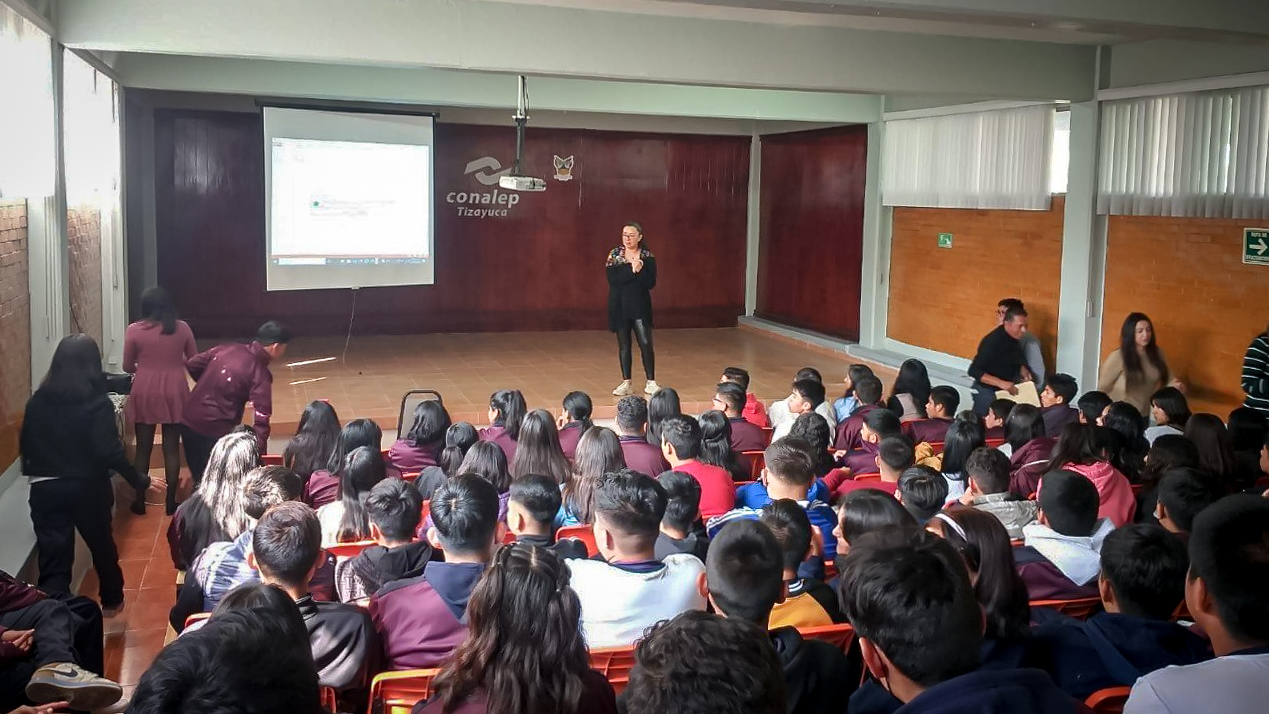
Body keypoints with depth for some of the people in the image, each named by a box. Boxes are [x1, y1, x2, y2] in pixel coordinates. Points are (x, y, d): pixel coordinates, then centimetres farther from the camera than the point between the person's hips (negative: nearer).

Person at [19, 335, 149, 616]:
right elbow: (109, 451, -18)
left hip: (45, 489, 2)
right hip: (87, 488, -1)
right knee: (102, 544, 21)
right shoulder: (96, 403, -13)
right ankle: (112, 600, 41)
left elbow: (25, 444, 6)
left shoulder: (37, 401, -1)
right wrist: (139, 480, -10)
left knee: (53, 558, 2)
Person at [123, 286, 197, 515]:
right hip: (174, 392, 0)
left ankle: (140, 501, 17)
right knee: (172, 448, 7)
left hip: (145, 393, 0)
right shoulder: (182, 328, -2)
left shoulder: (134, 330, -4)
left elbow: (127, 366, 3)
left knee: (143, 448, 10)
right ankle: (171, 501, 12)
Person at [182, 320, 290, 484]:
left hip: (188, 421, 6)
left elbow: (192, 365, 9)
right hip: (216, 430, -6)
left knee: (199, 478, 21)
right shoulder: (260, 374, -14)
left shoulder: (226, 348, 3)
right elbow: (261, 418, -20)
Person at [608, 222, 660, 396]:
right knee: (623, 345, 6)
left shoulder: (647, 256, 1)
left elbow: (651, 283, -8)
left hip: (640, 305, -1)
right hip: (620, 306, 1)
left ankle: (651, 382, 3)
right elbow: (612, 279, -12)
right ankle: (626, 383, 14)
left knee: (646, 343, -7)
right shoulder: (615, 254, 2)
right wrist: (632, 270, -20)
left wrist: (639, 270, -22)